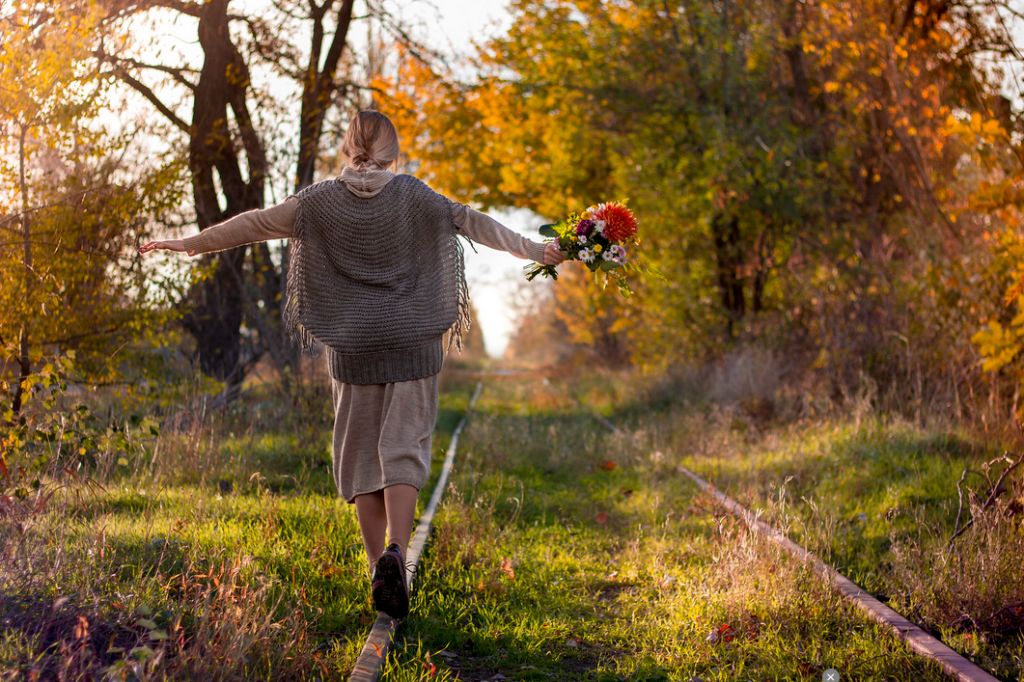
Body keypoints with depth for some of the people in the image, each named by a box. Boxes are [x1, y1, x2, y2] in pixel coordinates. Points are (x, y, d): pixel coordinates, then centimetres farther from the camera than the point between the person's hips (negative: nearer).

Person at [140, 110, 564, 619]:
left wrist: (194, 243, 17)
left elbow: (256, 223, 6)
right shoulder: (412, 196, -3)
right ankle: (396, 552, -21)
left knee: (362, 454, 10)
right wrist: (534, 251, 5)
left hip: (352, 345, 1)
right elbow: (471, 222, -2)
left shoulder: (322, 200, 0)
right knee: (403, 449, -1)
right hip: (412, 343, -1)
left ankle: (378, 564, 10)